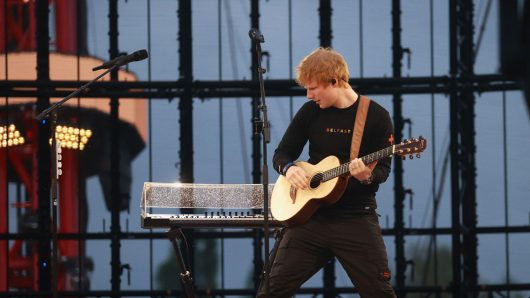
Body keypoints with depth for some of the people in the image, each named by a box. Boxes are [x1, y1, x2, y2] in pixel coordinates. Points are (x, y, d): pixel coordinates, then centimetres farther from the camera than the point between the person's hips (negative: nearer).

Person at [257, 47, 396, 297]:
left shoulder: (376, 117, -5)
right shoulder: (310, 111, 4)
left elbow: (383, 170, -3)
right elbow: (281, 153, 12)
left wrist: (367, 176, -26)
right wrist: (289, 169, -11)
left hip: (356, 219, -3)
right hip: (311, 216, 3)